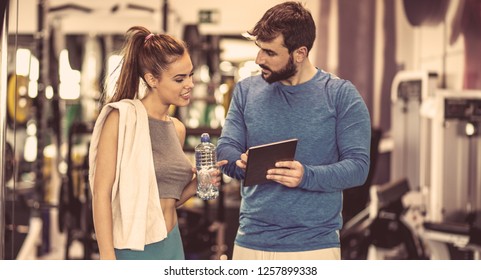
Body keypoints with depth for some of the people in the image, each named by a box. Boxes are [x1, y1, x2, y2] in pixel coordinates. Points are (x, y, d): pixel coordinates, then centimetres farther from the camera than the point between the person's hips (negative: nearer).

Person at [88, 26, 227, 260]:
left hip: (172, 247, 7)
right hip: (133, 250, -7)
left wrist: (197, 184, -1)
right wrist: (108, 260, -18)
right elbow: (101, 193, -14)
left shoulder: (177, 129, 10)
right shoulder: (122, 117, -11)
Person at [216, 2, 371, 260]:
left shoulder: (341, 95, -3)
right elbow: (225, 151, 5)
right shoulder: (246, 91, 6)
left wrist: (306, 176, -24)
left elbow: (358, 165, -8)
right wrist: (242, 163, -18)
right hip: (251, 242, 3)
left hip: (315, 245, -2)